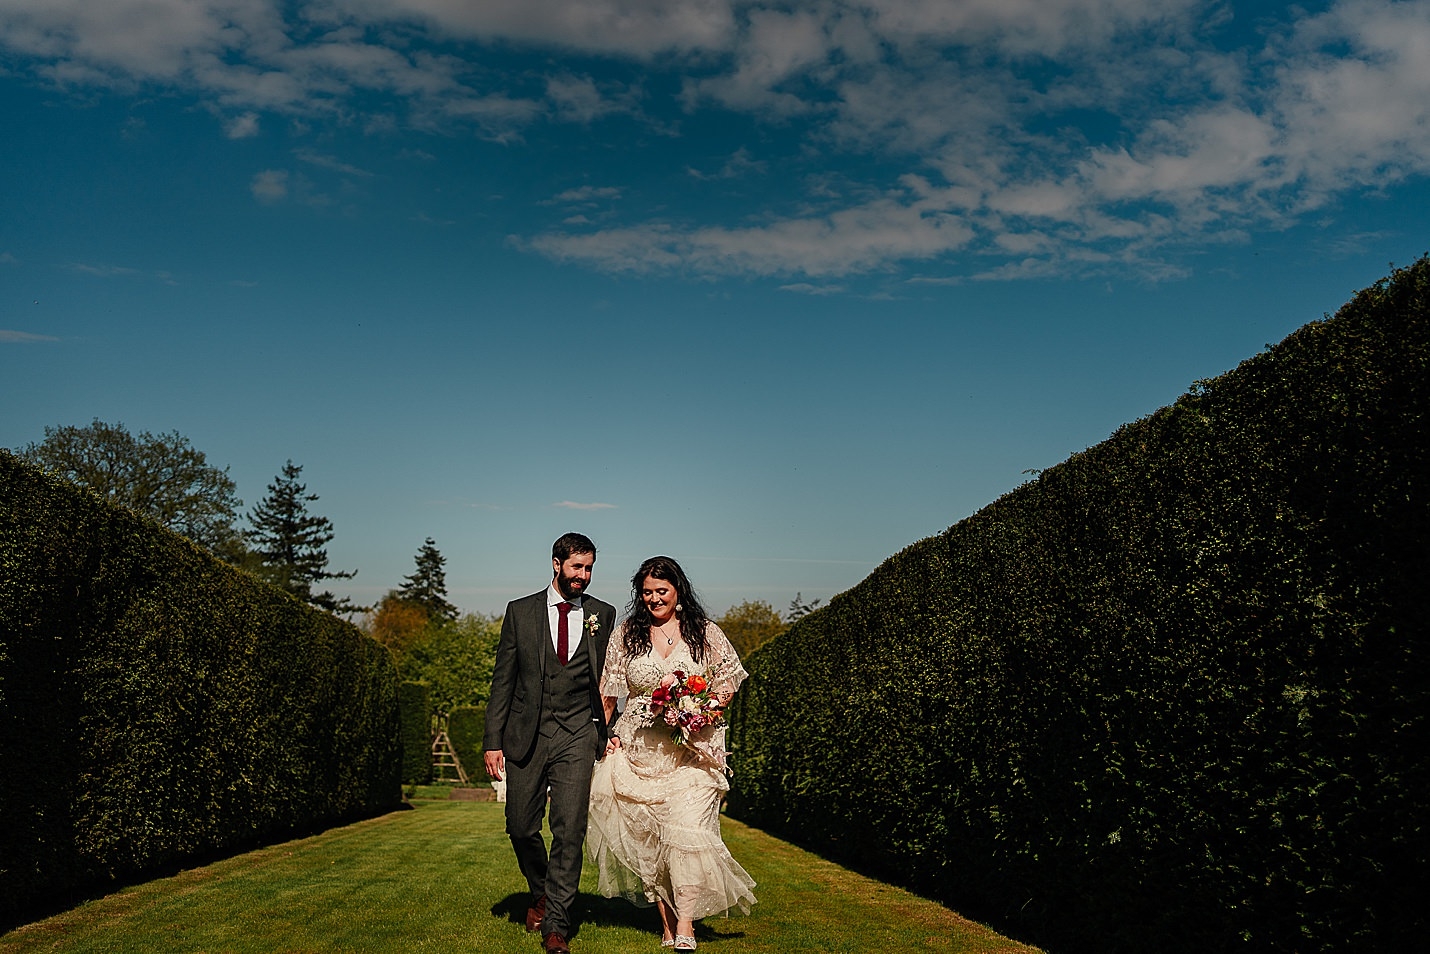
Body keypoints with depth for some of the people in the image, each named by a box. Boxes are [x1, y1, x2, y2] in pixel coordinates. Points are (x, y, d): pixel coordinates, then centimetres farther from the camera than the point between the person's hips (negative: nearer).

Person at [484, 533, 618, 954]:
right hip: (525, 734, 1)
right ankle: (540, 892, 37)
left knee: (570, 831, -5)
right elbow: (503, 680, 4)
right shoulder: (520, 612, 4)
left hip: (576, 736, -1)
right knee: (521, 827, 9)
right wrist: (492, 741, -1)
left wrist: (606, 733, 1)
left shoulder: (603, 615, 6)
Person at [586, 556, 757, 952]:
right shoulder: (626, 635, 8)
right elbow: (607, 692, 11)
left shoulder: (704, 632, 4)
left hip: (691, 749, -2)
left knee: (686, 828, -13)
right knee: (648, 835, 3)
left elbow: (728, 682, 9)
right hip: (639, 750, 2)